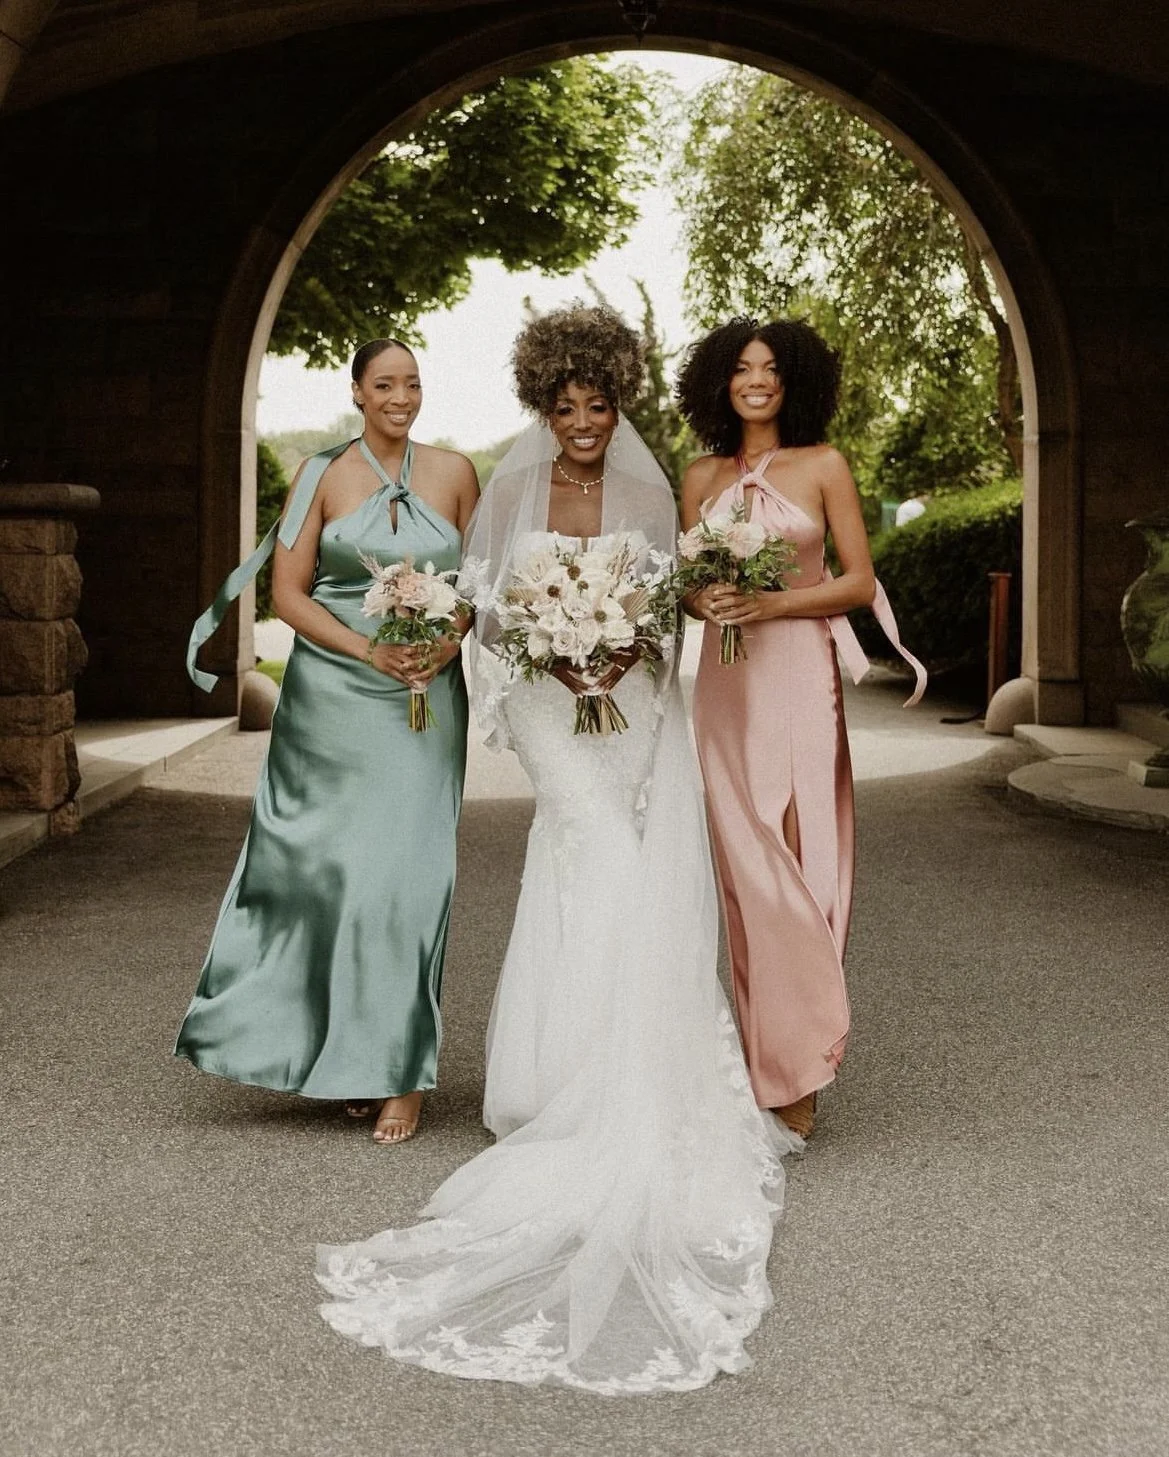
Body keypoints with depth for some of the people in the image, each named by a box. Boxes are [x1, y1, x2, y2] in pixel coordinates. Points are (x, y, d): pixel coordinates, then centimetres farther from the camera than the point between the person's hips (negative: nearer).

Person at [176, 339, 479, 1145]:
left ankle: (398, 1070, 6)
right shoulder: (324, 475, 2)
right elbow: (288, 592, 0)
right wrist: (370, 651, -12)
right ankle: (340, 1056, 19)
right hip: (333, 699, 0)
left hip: (426, 701, 0)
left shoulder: (454, 473, 6)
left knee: (406, 872, -5)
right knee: (326, 868, 2)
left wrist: (450, 641, -9)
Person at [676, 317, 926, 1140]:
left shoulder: (824, 466, 3)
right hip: (726, 680, 3)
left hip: (799, 676, -3)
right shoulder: (702, 478, 12)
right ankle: (763, 1062, 11)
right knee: (744, 866, 2)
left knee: (795, 862, -6)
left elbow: (860, 582, 0)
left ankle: (798, 1072, 3)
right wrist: (701, 601, -7)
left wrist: (774, 603, -13)